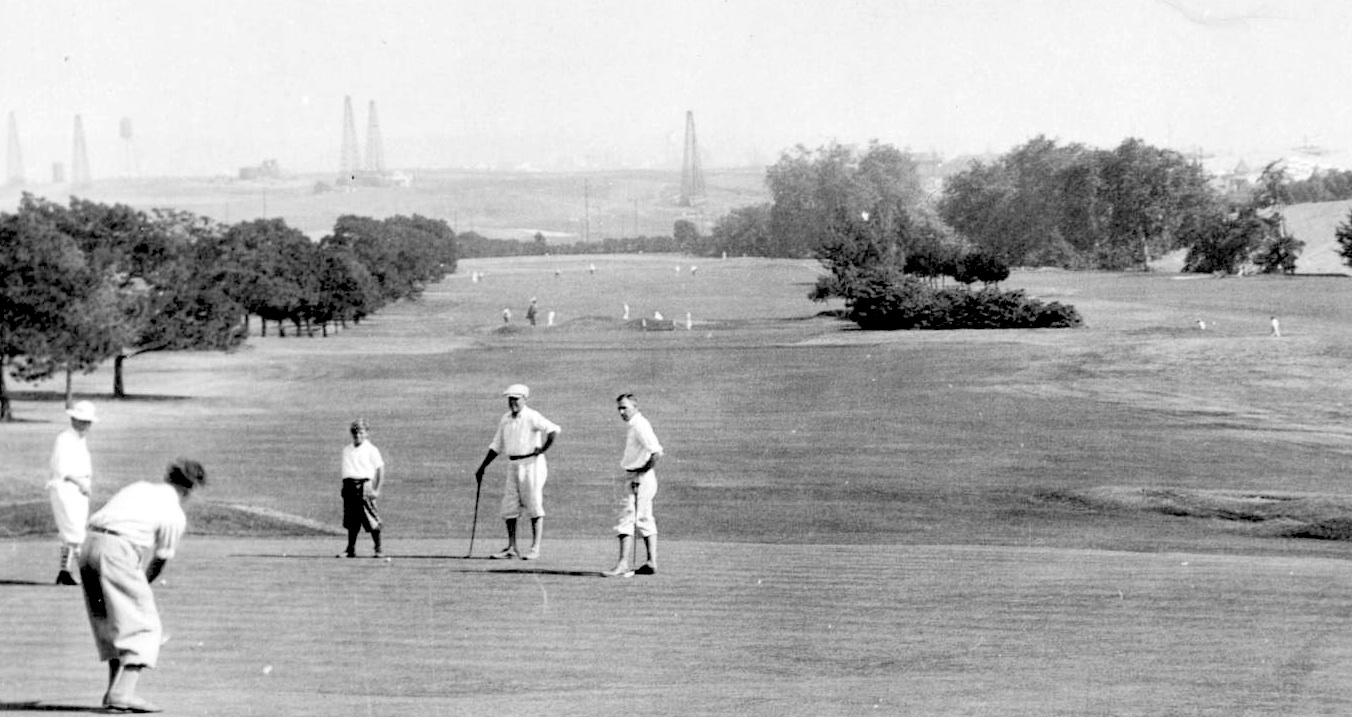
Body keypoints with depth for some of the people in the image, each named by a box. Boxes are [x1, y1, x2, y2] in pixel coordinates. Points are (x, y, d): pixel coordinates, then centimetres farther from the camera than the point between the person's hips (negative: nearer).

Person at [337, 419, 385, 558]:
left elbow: (380, 469, -2)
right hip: (349, 486, 5)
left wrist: (376, 490, -7)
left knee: (371, 520, -6)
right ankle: (350, 549, 14)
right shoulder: (346, 450, 17)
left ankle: (378, 549, 2)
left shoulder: (371, 450, -1)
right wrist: (345, 486, 13)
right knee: (351, 521, 7)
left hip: (364, 485, -5)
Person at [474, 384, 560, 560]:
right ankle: (511, 547, 11)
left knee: (534, 506, -4)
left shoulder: (531, 417, -9)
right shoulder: (506, 419, 13)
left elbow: (554, 430, -21)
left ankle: (535, 547, -2)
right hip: (513, 465, 7)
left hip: (531, 464, -7)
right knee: (509, 507, 5)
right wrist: (482, 467, 16)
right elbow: (496, 446, 20)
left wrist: (542, 450, -19)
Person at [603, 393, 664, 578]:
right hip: (632, 478, 11)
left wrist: (642, 472, -20)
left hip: (637, 479, -11)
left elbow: (657, 453, -27)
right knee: (645, 521, 13)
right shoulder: (634, 426, 14)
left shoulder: (640, 426, -17)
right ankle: (652, 563, 18)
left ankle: (623, 565, -16)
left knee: (627, 520, -12)